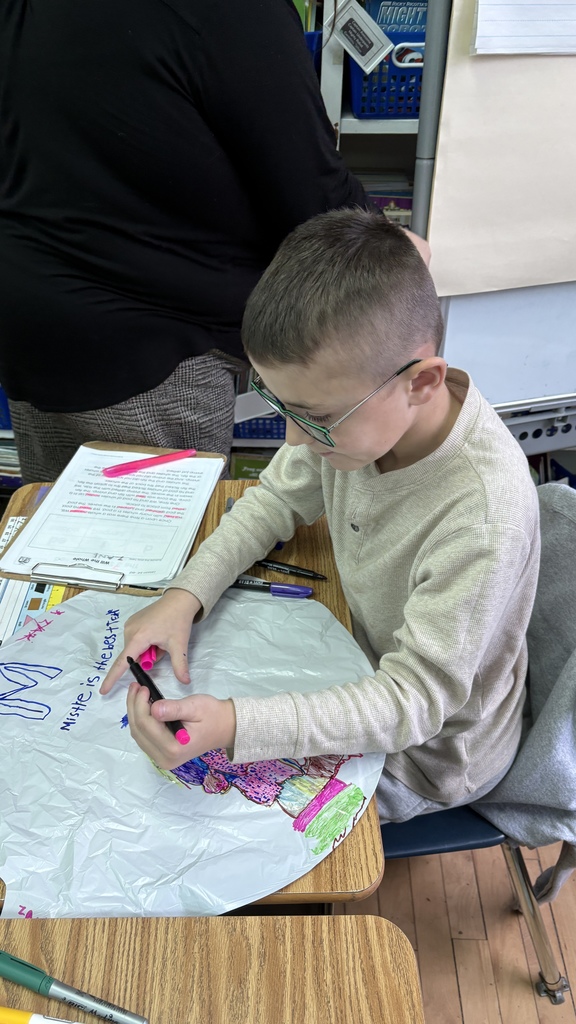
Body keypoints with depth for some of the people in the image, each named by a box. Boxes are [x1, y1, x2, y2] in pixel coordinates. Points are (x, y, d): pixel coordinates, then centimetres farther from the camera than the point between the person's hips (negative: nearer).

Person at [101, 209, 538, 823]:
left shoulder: (483, 519, -39)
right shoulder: (355, 409, -20)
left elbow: (415, 702, -31)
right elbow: (279, 498, -2)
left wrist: (232, 725, -43)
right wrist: (186, 593, -17)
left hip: (428, 752, -5)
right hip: (369, 667, 6)